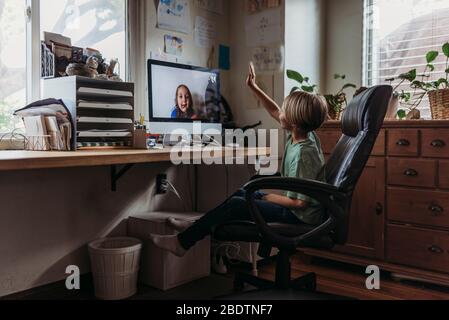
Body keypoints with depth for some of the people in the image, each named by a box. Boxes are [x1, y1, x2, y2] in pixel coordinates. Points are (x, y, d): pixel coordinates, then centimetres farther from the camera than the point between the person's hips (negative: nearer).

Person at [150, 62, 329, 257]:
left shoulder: (302, 153, -27)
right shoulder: (305, 134, 0)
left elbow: (301, 202, -26)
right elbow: (275, 112, 15)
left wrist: (268, 198, -14)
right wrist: (253, 87, 13)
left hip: (302, 216, -10)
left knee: (236, 205, -12)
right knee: (242, 193, 14)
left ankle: (182, 243, -1)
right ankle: (197, 228, 22)